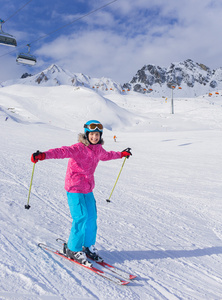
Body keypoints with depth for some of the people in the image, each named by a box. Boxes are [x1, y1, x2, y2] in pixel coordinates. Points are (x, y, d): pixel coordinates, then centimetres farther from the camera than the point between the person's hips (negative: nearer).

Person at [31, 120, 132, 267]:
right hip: (74, 188, -7)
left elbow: (106, 155, 31)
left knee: (92, 217, 10)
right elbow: (63, 151, -33)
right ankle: (73, 249, 10)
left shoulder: (98, 149, 8)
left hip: (88, 188, 7)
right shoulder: (78, 148, -16)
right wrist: (43, 155, -50)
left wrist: (121, 154, 47)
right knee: (81, 217, -9)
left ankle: (88, 246, 29)